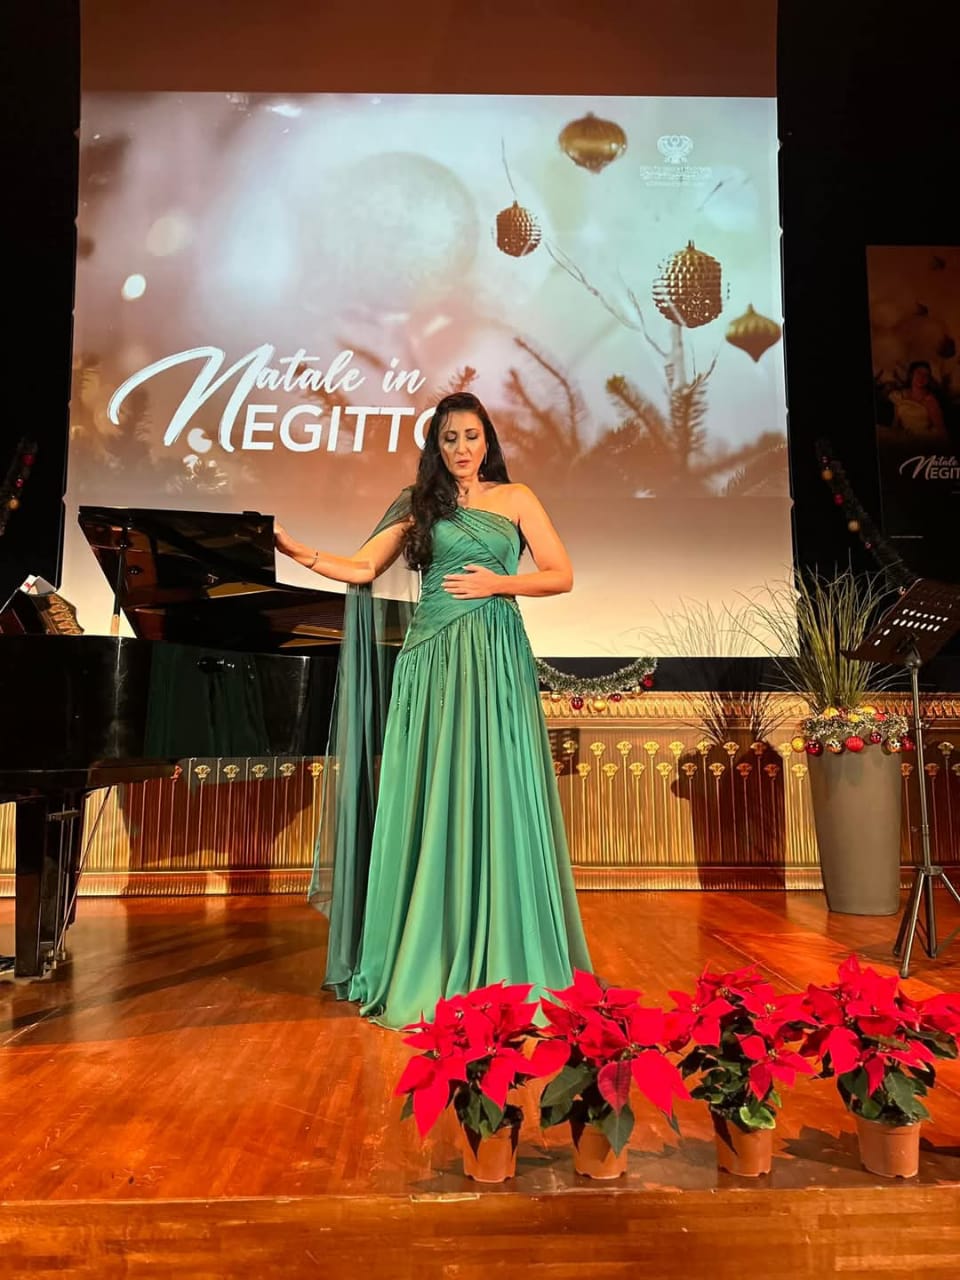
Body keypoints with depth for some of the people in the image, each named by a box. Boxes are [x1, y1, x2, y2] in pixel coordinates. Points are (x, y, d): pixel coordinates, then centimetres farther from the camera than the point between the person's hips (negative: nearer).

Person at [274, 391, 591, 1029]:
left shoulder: (515, 498, 12)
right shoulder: (418, 504, 15)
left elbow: (561, 575, 6)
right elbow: (364, 568, 7)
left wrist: (500, 583, -7)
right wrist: (300, 552, -5)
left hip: (493, 662, -1)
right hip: (430, 661, 1)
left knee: (492, 800, -3)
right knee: (428, 803, 1)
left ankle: (502, 964, 10)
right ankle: (425, 964, 12)